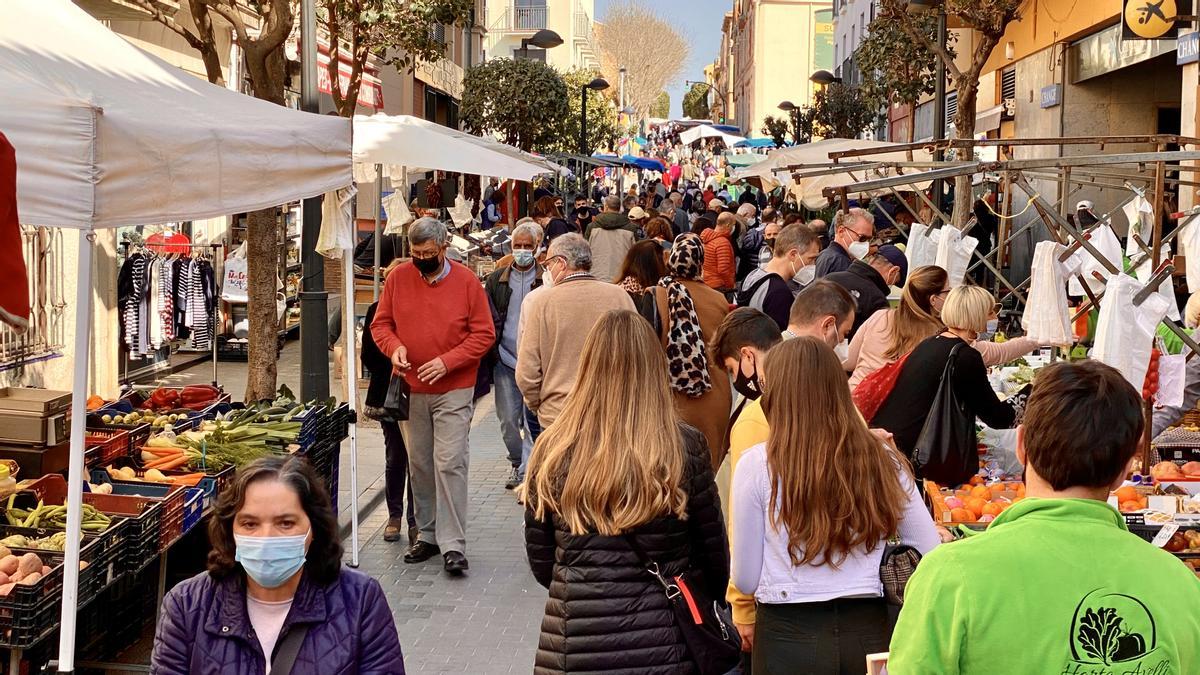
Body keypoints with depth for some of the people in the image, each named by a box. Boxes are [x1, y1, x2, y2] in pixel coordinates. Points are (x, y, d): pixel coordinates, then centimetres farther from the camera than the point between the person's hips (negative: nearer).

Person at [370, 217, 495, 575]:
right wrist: (394, 346, -13)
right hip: (411, 390, 4)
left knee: (450, 463, -10)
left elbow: (484, 334, -4)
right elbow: (380, 324, 9)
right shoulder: (398, 278, 4)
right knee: (419, 465, 10)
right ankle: (428, 535, 22)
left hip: (454, 390, -3)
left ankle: (453, 545, -7)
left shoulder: (466, 281, -4)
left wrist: (447, 361, -15)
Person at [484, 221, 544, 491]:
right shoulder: (496, 280, 9)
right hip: (505, 361, 3)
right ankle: (517, 463, 29)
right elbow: (488, 320, 12)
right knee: (507, 419, 8)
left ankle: (526, 474, 0)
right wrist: (496, 352, 1)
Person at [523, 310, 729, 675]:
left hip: (573, 645, 1)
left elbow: (541, 566, 5)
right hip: (663, 645, -1)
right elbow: (714, 560, 0)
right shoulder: (685, 448, -9)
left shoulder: (552, 451, -5)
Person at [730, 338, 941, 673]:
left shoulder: (758, 465, -9)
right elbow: (931, 557, 1)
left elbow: (746, 580, -5)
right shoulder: (884, 460, -1)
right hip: (870, 633, 3)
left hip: (789, 636, -2)